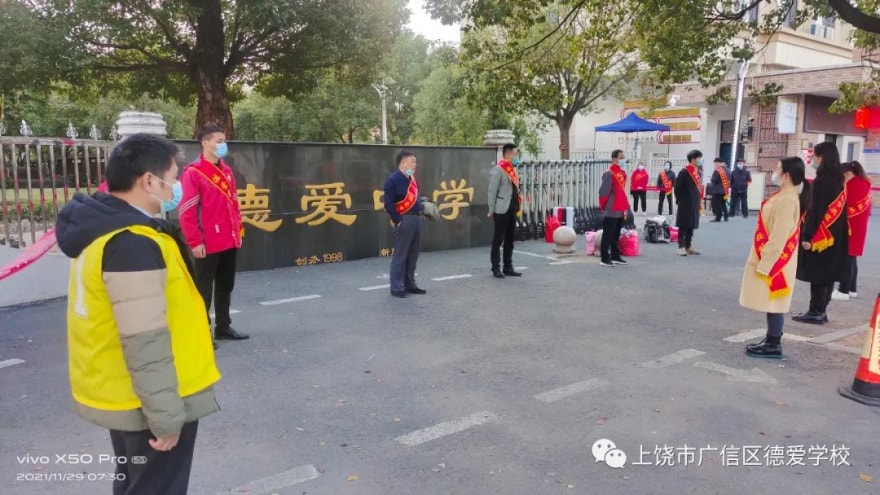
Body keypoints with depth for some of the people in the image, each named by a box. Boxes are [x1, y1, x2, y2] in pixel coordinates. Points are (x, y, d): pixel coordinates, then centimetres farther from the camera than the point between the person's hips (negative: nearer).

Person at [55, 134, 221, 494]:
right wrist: (166, 416, -22)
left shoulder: (101, 229, 6)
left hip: (122, 396, 10)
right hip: (146, 404, -10)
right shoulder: (133, 243, -26)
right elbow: (146, 342, -27)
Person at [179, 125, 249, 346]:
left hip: (229, 242, 8)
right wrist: (195, 242, -16)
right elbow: (186, 211, -14)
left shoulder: (226, 171, 12)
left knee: (226, 287, 16)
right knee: (204, 290, 3)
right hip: (208, 245, -7)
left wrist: (238, 231, 14)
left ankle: (223, 327, 27)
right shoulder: (193, 172, -11)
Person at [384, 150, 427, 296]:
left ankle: (410, 285, 23)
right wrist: (397, 220, -16)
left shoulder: (412, 178, 14)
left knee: (413, 255, 14)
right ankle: (396, 288, 3)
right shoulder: (393, 179, -12)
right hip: (404, 220, -8)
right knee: (400, 255, -3)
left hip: (416, 219, 8)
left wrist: (421, 207, 8)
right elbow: (388, 204, -16)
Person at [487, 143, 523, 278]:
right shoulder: (498, 169, -10)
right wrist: (491, 210, -12)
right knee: (498, 239, 0)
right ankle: (496, 268, 7)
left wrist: (517, 207, 11)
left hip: (512, 209, 8)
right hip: (501, 210, -8)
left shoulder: (511, 169, 15)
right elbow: (492, 191, -12)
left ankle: (508, 268, 19)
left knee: (510, 239, 11)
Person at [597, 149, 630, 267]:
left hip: (620, 210, 9)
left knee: (616, 235, 15)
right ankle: (604, 258, 3)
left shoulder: (623, 173, 13)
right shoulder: (609, 173, -16)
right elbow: (604, 191, -17)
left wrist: (625, 205, 17)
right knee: (608, 235, -3)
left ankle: (615, 256, 23)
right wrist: (604, 206, -9)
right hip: (612, 210, -9)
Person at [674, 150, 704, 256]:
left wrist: (699, 202, 13)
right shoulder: (684, 172, -12)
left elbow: (699, 188, 17)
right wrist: (680, 201, -8)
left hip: (695, 204, 8)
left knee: (691, 226, 11)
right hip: (685, 204, -8)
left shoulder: (698, 173, 13)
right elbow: (677, 188, -12)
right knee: (683, 226, -3)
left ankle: (688, 247, 19)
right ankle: (681, 247, 2)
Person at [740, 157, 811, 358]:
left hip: (775, 261, -10)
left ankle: (774, 345, 6)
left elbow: (779, 236, -23)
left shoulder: (787, 200, -21)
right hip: (772, 259, 10)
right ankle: (771, 340, 24)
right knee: (771, 303, 15)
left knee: (774, 303, -2)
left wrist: (764, 264, -21)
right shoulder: (784, 196, 10)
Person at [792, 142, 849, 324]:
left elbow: (815, 210, -19)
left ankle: (816, 312, 2)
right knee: (828, 274, 12)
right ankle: (820, 310, 19)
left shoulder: (821, 181, -16)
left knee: (817, 274, -3)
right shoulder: (839, 180, 11)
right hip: (835, 235, 9)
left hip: (820, 235, -9)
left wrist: (807, 235, -18)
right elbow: (838, 208, 15)